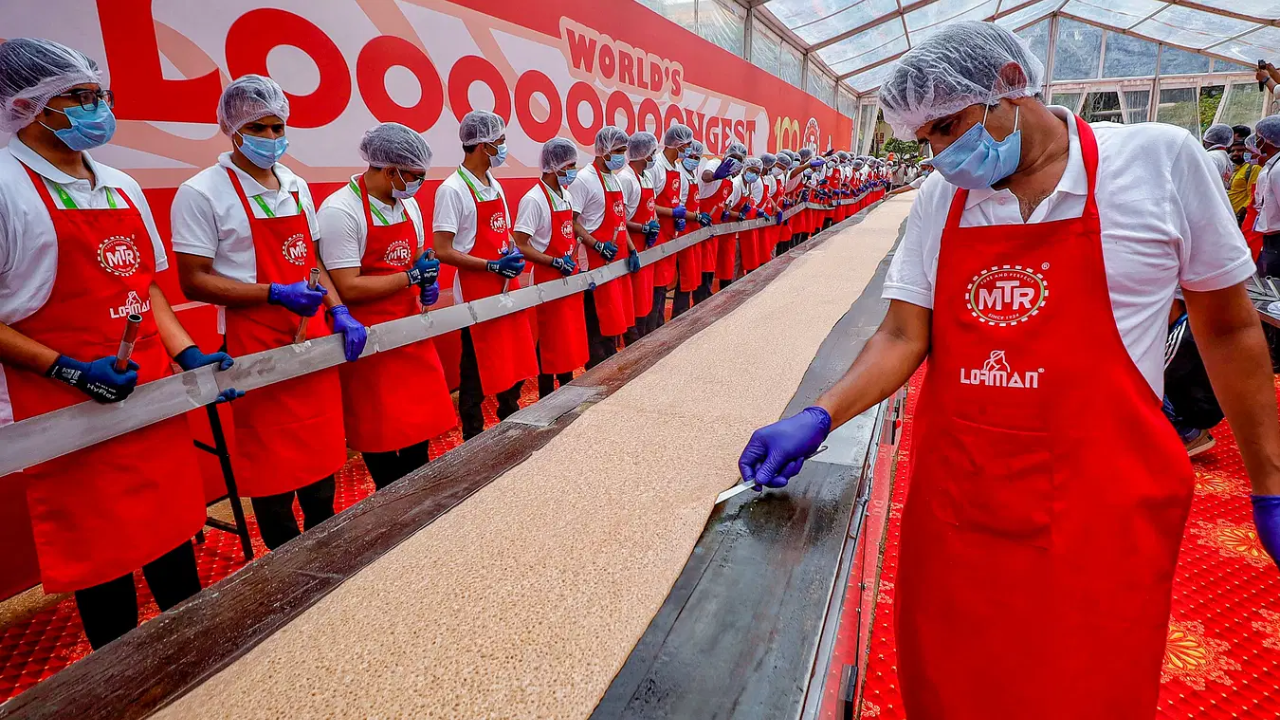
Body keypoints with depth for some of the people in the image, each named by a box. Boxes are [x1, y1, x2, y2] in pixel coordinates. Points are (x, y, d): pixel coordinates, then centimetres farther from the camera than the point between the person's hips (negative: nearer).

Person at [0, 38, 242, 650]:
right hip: (72, 414, -6)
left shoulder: (121, 187, 12)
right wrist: (69, 370, -19)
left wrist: (188, 357, 5)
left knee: (173, 535, 15)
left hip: (155, 396, 6)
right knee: (102, 557, 6)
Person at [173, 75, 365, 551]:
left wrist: (339, 312, 1)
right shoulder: (202, 193, -8)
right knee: (274, 466, 4)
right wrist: (277, 293, -20)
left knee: (323, 454, 13)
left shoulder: (296, 186, 11)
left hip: (314, 340, 6)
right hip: (257, 348, -6)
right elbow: (194, 282, -10)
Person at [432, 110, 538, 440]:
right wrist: (492, 266, -20)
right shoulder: (452, 189, -13)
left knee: (514, 361, 17)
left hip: (508, 290, 8)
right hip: (476, 295, -8)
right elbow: (442, 251, -18)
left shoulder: (495, 185, 12)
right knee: (477, 370, 3)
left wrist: (514, 253, -1)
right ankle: (474, 439, 18)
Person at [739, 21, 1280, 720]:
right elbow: (903, 337, 0)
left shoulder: (1161, 159, -5)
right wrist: (818, 418, -15)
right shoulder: (939, 198, 3)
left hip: (1098, 518, -2)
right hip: (952, 508, 3)